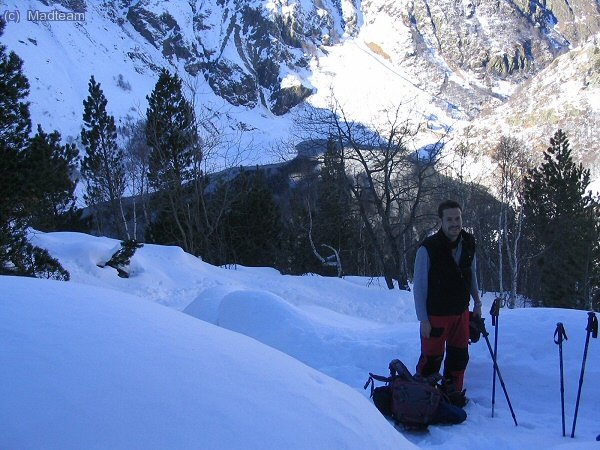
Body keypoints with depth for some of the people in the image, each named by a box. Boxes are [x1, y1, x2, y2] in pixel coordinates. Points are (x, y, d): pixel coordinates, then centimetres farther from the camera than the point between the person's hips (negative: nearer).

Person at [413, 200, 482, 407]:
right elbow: (419, 286, -13)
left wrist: (477, 302, 16)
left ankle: (453, 394, 31)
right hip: (435, 316, -5)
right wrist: (423, 319, -13)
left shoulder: (469, 243, 0)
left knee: (459, 357, 13)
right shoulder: (428, 248, -18)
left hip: (461, 313, 6)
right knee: (431, 360, -1)